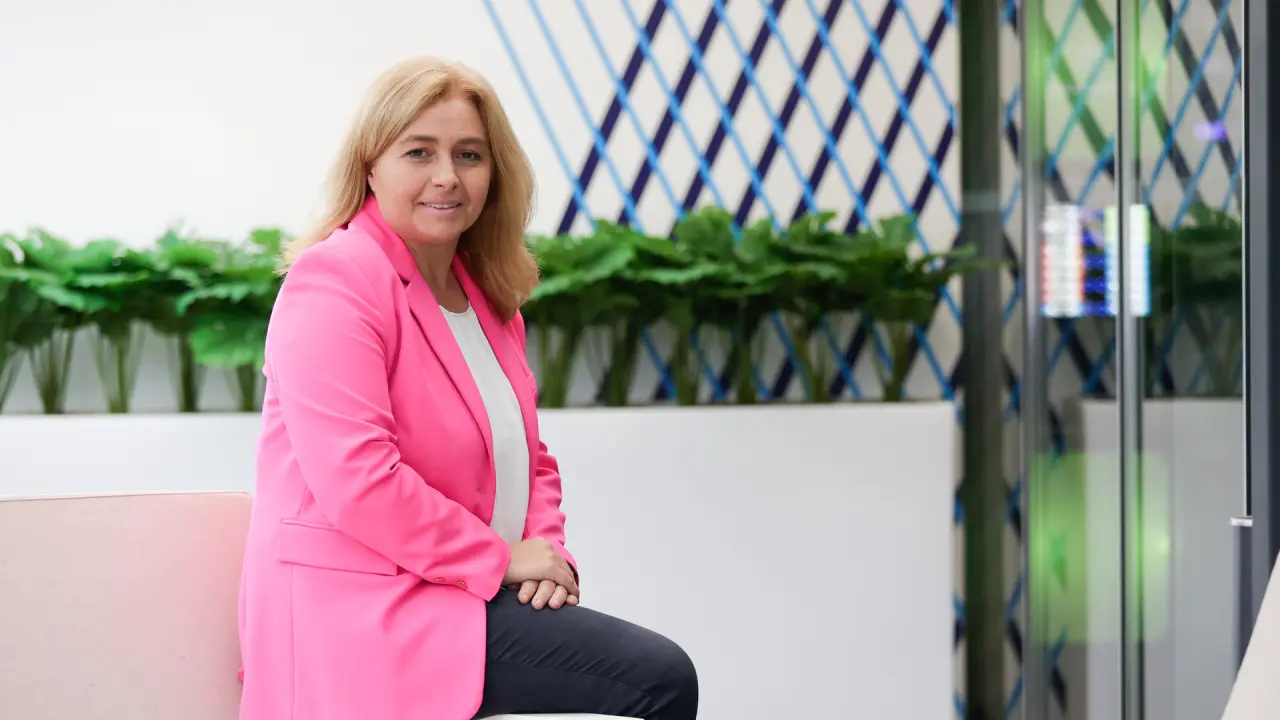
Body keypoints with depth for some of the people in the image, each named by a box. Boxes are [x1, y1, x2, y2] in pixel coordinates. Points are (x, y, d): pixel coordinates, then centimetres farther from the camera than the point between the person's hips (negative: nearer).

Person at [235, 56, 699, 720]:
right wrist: (500, 559, -14)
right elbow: (354, 480, -21)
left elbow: (527, 459, 23)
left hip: (455, 600, 9)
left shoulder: (486, 298, 17)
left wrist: (547, 552, 2)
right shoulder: (335, 279, -11)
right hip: (358, 617, -9)